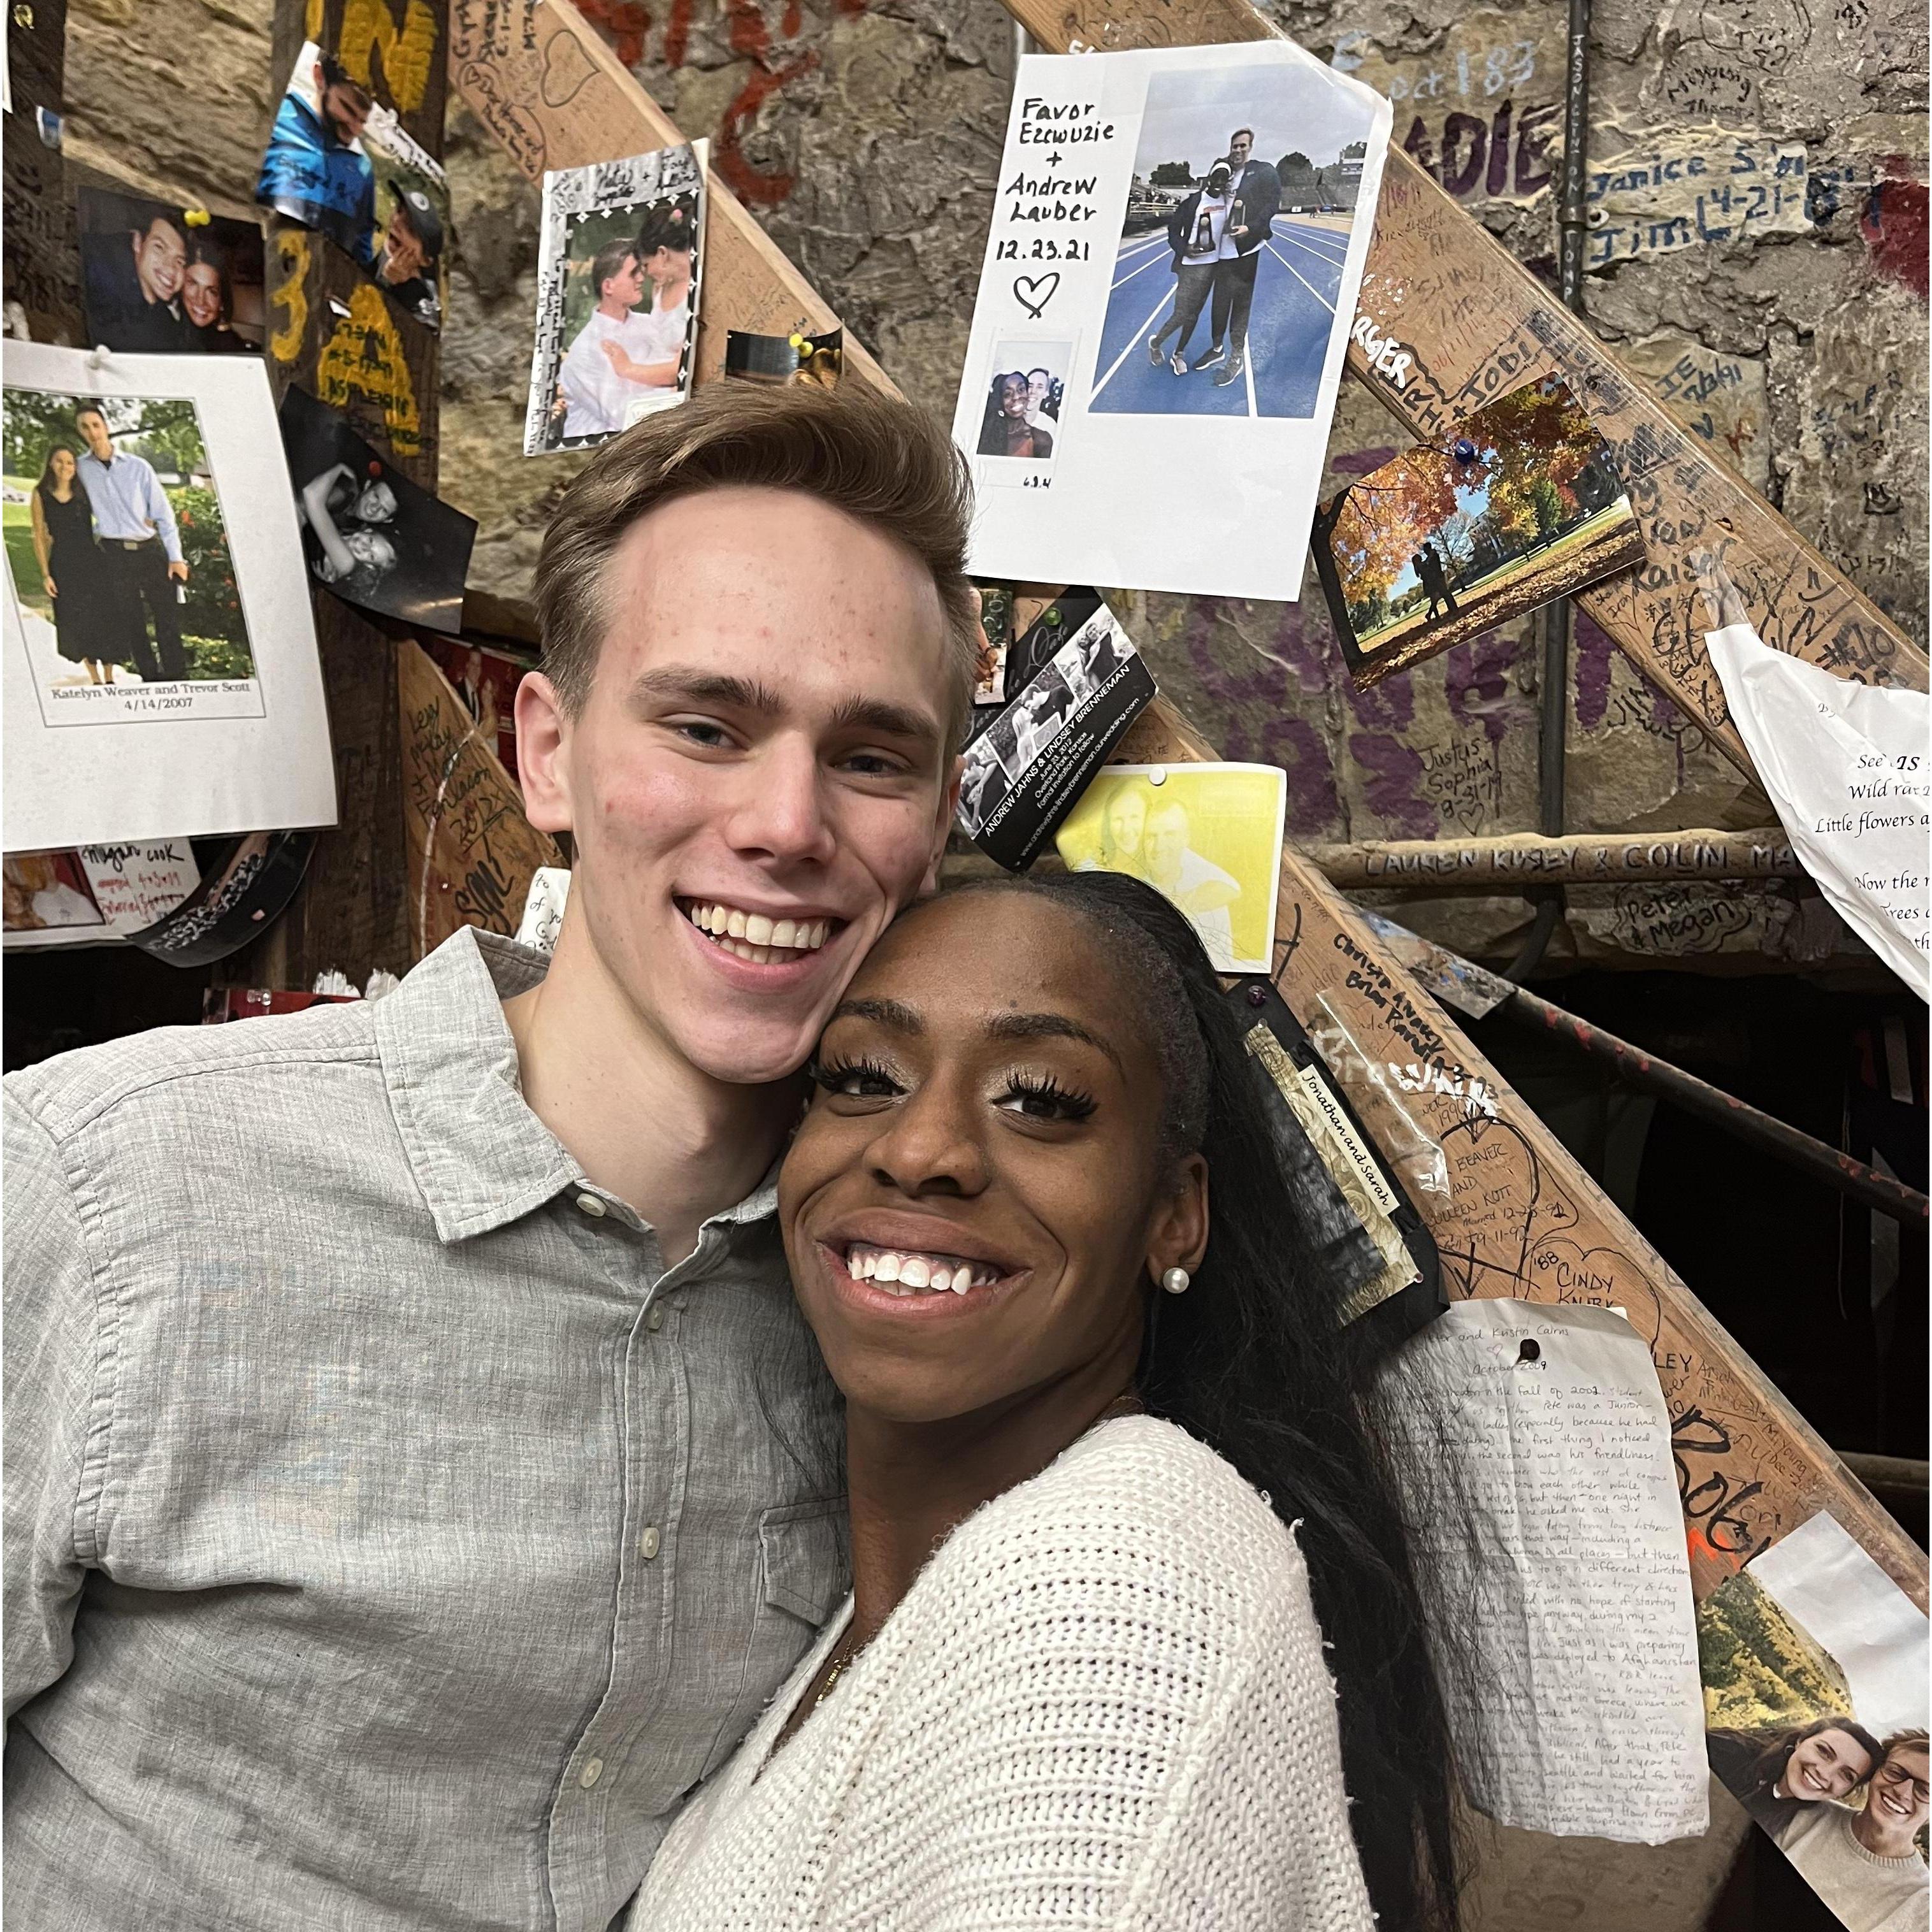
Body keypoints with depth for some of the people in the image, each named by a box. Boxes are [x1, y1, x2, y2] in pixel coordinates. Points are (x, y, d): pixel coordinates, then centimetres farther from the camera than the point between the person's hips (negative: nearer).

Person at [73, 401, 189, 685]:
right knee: (133, 627, 4)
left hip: (152, 550, -1)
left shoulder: (138, 467, 0)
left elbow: (163, 512, 2)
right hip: (115, 556, 1)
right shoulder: (80, 468, 3)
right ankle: (152, 680, 11)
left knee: (168, 622, -2)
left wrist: (176, 556, -3)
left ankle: (177, 680, 4)